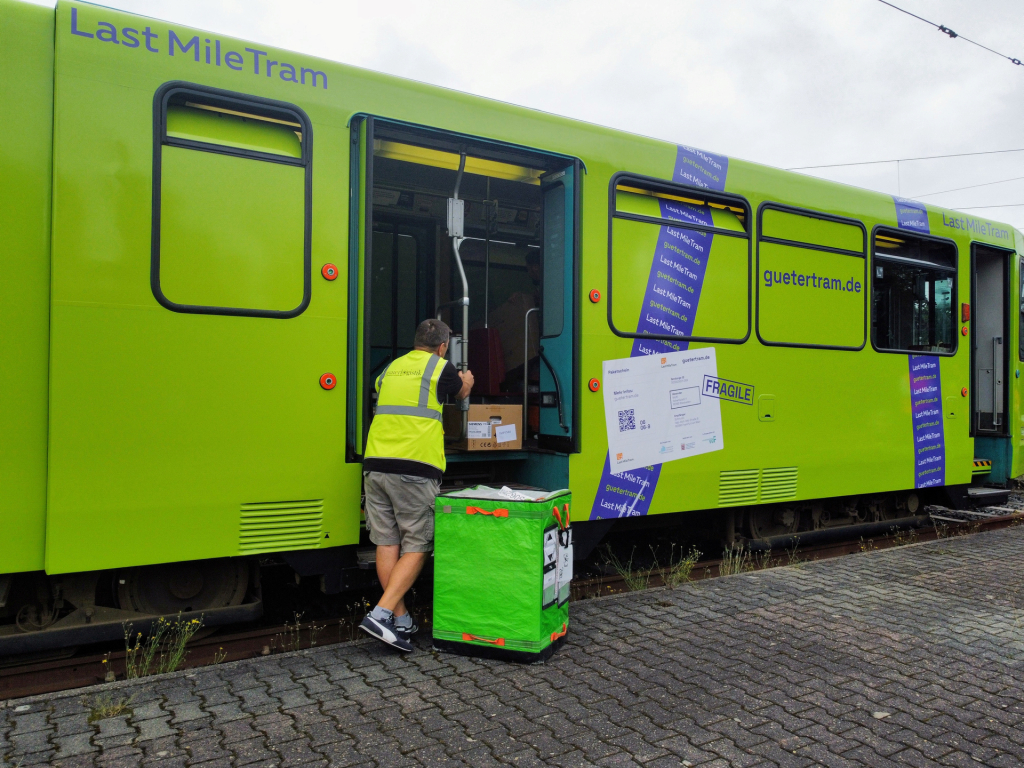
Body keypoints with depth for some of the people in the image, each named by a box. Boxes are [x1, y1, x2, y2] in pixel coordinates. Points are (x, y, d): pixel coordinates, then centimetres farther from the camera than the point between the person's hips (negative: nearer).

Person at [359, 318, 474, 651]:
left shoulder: (390, 369, 19)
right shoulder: (441, 368, 4)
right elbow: (461, 393, 24)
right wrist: (466, 381, 50)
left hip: (376, 465, 6)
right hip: (415, 468, -6)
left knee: (387, 544, 8)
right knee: (416, 548, 2)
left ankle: (401, 620, 15)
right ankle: (381, 613, -9)